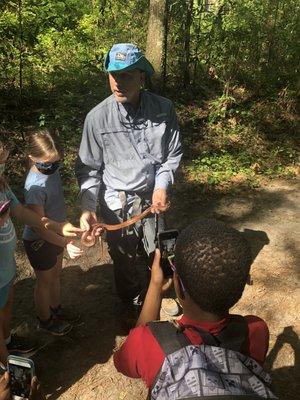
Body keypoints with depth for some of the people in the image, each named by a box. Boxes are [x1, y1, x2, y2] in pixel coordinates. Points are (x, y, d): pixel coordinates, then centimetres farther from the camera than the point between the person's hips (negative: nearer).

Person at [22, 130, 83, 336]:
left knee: (56, 274, 26)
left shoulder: (51, 169, -8)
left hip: (56, 234, 7)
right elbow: (39, 227, -32)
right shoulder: (35, 186, -33)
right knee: (45, 281, 15)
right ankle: (45, 320, 40)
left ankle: (56, 308, 51)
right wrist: (66, 244, -36)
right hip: (39, 242, -7)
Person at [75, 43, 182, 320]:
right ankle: (133, 308, 44)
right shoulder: (98, 117, -17)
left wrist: (162, 186, -15)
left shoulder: (163, 109, -12)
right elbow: (89, 168, -8)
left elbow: (173, 154, -1)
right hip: (117, 203, -2)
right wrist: (88, 208, -20)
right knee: (125, 260, 13)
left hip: (152, 196, 2)